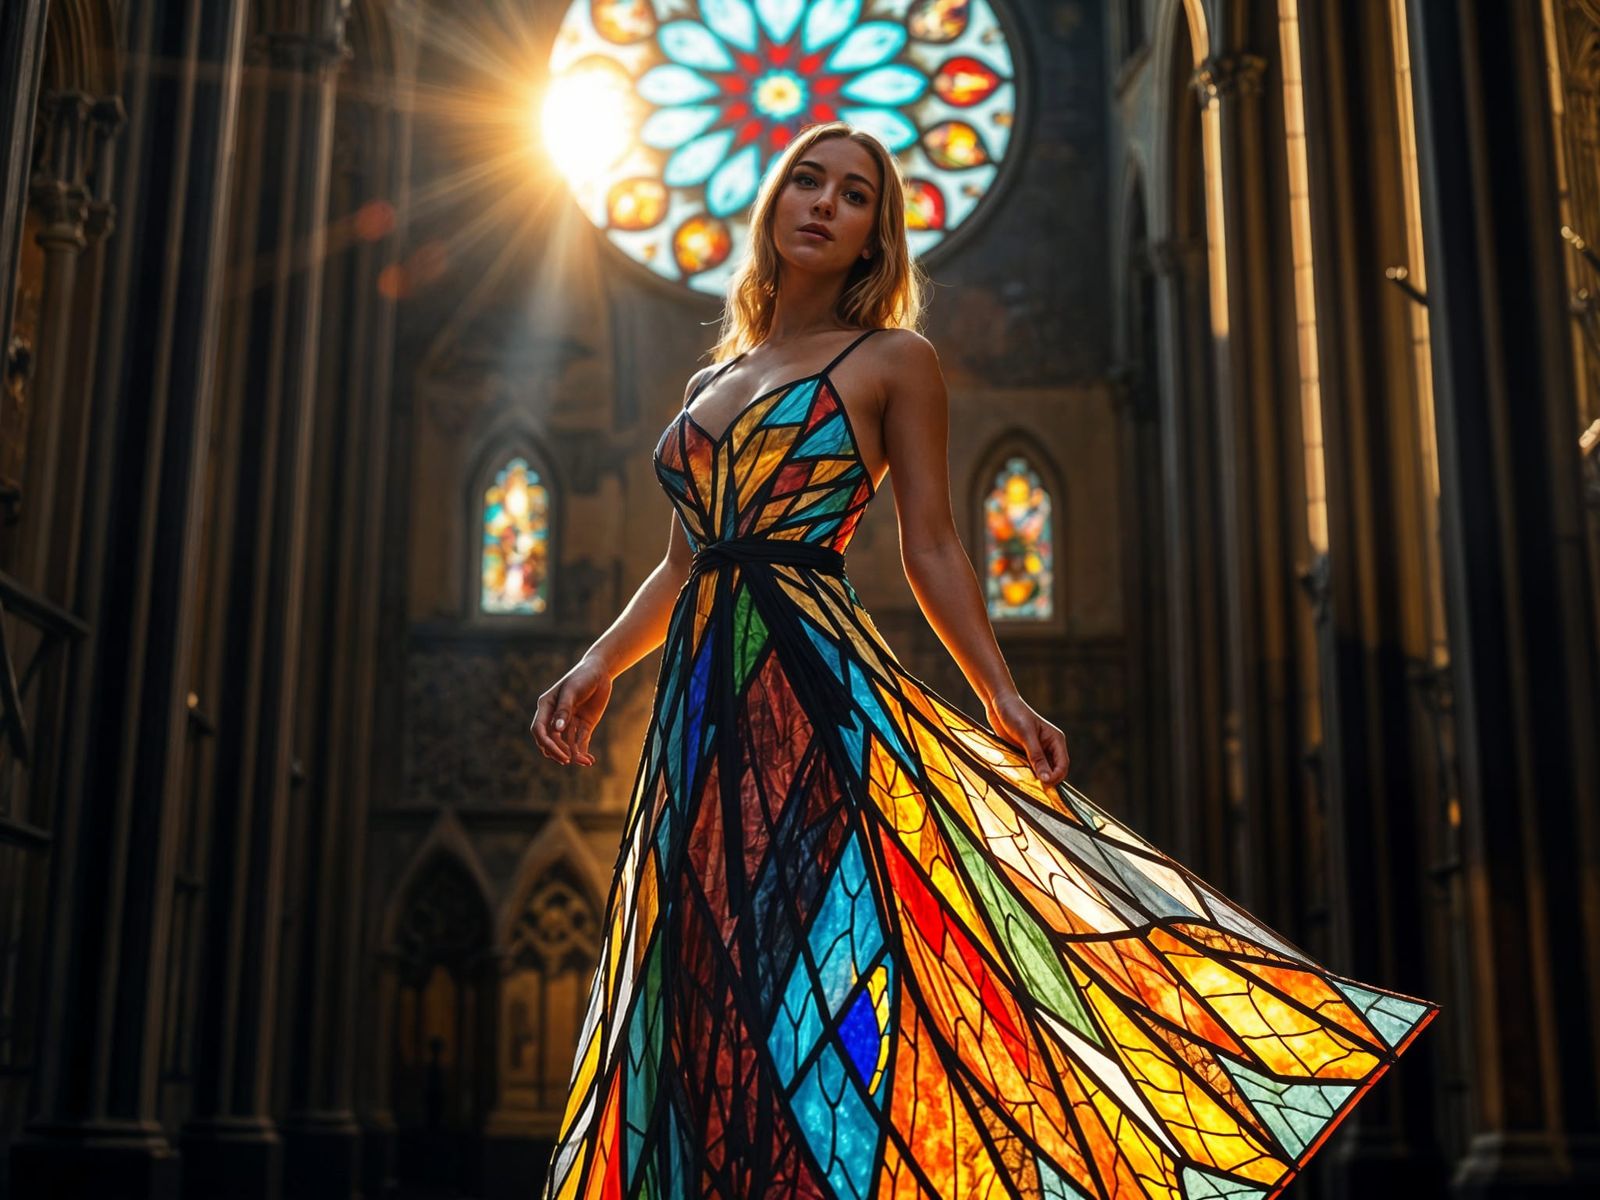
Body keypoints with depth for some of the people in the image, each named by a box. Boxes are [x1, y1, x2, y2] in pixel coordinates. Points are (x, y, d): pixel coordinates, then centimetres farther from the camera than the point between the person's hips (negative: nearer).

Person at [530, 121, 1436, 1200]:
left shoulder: (892, 361, 6)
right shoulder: (713, 381, 21)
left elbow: (932, 548, 1)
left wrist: (1001, 697, -9)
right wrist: (601, 665, 7)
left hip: (817, 702, -5)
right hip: (701, 709, 5)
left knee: (822, 971, -11)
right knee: (717, 1011, 5)